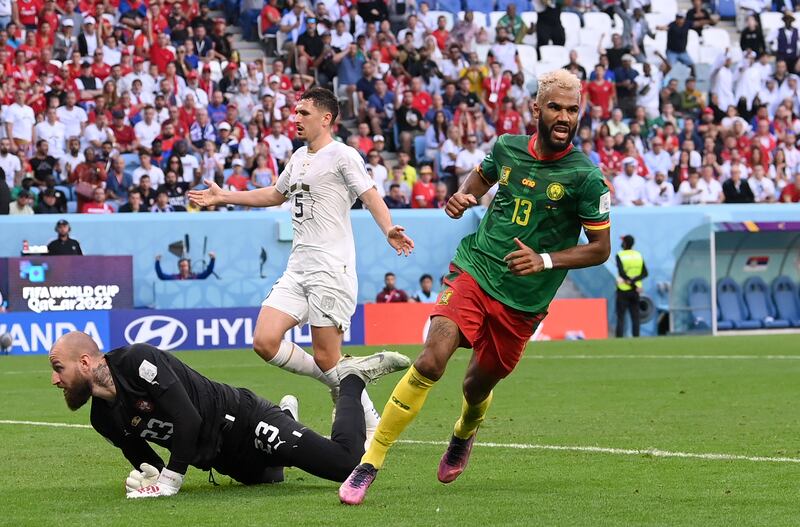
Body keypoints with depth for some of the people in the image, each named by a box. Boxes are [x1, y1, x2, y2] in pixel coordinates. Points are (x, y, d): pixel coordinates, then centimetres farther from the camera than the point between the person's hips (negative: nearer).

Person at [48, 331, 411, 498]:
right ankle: (285, 415, 47)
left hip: (242, 420, -8)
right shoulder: (102, 419, -3)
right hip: (225, 459, 8)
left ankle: (352, 378, 10)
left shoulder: (137, 361, -27)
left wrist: (171, 479, -27)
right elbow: (146, 461, 8)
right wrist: (145, 478, -16)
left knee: (346, 461, -16)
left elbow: (188, 420, -31)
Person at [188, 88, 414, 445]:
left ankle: (372, 426, 7)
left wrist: (389, 230, -34)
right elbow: (276, 195, 35)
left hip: (332, 269, -8)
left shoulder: (342, 155, -5)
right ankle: (339, 379, 11)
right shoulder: (299, 157, 19)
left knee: (326, 358, -10)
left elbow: (370, 196, -15)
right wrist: (223, 197, 35)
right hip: (297, 269, 8)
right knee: (265, 341, -8)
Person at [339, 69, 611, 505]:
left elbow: (600, 248, -4)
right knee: (431, 362, -21)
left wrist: (545, 260, -17)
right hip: (473, 272, 1)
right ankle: (369, 464, -16)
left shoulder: (586, 177, -10)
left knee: (477, 387, 12)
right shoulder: (507, 147, 0)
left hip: (522, 302, -1)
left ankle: (463, 436, 52)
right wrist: (462, 197, 2)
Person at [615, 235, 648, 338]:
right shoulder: (638, 255, 6)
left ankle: (619, 338, -10)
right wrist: (634, 280, -13)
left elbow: (622, 273, -18)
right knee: (635, 317, 7)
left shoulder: (620, 255, -8)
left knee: (620, 317, -2)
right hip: (635, 291, 4)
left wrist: (634, 285, -15)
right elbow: (645, 273, -2)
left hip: (623, 290, -4)